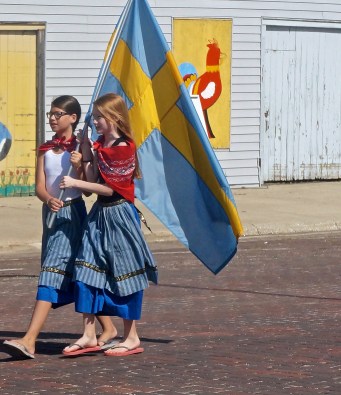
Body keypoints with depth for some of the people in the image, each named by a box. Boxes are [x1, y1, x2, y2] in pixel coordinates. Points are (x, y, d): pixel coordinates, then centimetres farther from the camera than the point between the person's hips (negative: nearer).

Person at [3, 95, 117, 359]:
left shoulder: (79, 149, -7)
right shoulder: (45, 150, 9)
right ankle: (108, 328, 26)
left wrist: (78, 166, -25)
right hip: (51, 213, 7)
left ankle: (30, 340, -24)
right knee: (77, 276, 13)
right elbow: (40, 187, 2)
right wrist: (49, 199, -19)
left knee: (52, 272, -15)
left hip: (72, 213, -7)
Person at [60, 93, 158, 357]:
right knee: (87, 271, 3)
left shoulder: (123, 147, -15)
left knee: (124, 274, 0)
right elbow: (93, 179, 6)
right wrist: (86, 154, 2)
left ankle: (132, 338, 9)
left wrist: (75, 184, -15)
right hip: (99, 214, 8)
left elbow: (108, 187, -16)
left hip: (119, 214, -8)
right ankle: (89, 335, 7)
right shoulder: (100, 145, 11)